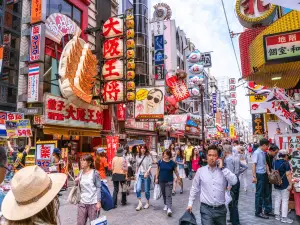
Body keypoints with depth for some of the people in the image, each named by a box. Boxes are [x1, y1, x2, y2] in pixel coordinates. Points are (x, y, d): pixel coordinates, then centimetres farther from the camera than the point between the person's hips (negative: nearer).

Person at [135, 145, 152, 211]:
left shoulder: (148, 156, -5)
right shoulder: (138, 156, 8)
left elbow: (150, 165, -10)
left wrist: (147, 172, -20)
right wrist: (136, 173, 14)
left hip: (146, 175, -3)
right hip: (140, 175, 3)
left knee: (147, 190, 7)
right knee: (138, 189, -9)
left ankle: (147, 203, 26)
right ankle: (140, 203, 4)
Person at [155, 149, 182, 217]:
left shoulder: (172, 163, -8)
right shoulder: (160, 162, -4)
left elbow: (176, 171, 2)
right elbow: (158, 170, 5)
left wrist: (179, 179, 6)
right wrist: (156, 178, 1)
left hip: (169, 181, -2)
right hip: (161, 181, 3)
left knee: (168, 195, -8)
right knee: (164, 194, 17)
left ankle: (169, 209, -12)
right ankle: (166, 204, 37)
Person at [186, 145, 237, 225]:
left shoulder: (224, 171, -1)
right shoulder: (200, 171, -2)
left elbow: (234, 181, -17)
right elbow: (194, 188, 5)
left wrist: (222, 168, -14)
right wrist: (190, 203, 4)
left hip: (221, 209, 2)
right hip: (206, 209, -2)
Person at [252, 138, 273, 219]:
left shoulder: (264, 153, 7)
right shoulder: (256, 153, -16)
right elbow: (253, 165, -17)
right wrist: (254, 177, -19)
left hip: (264, 174, 8)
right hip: (259, 175, -8)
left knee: (266, 193, 17)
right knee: (259, 194, 3)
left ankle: (267, 210, 31)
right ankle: (258, 212, 16)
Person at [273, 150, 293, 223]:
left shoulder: (274, 162, 6)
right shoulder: (285, 163, -14)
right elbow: (288, 175, -16)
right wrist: (290, 184, -12)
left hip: (276, 184, 6)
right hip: (284, 185, -6)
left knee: (277, 199, 13)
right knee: (285, 201, 2)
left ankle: (277, 215, 20)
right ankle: (284, 217, 6)